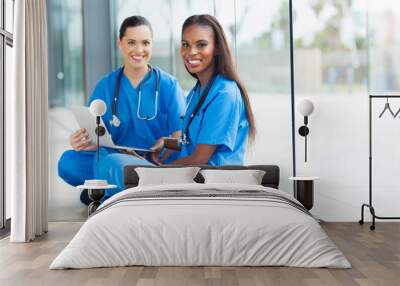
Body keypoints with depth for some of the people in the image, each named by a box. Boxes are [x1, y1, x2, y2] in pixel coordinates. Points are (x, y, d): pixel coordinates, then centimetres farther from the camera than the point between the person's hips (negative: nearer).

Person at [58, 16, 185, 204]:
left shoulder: (168, 85, 1)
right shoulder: (106, 86, 9)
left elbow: (179, 137, -3)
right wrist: (84, 143, -20)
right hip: (116, 156, 4)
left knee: (112, 163, -35)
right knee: (68, 161, -22)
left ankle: (103, 195, -7)